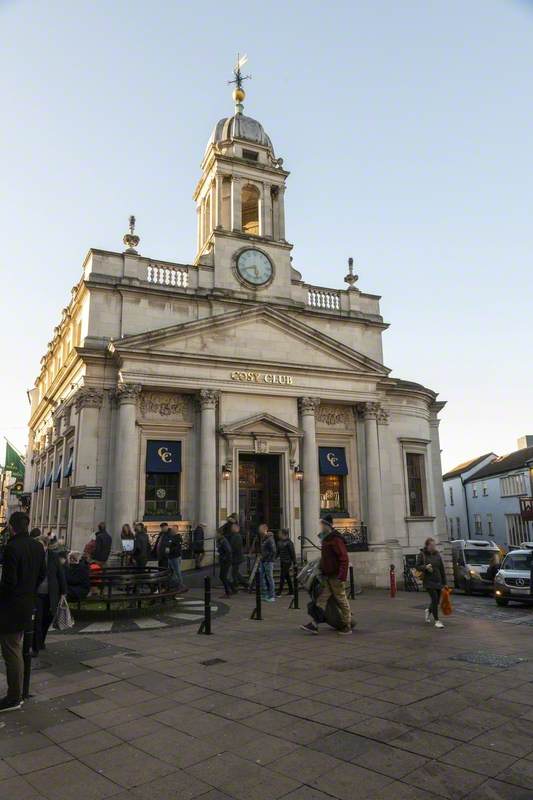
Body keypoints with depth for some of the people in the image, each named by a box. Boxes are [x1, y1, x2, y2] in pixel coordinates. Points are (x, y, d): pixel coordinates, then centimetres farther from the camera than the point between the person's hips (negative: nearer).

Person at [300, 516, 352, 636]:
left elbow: (344, 558, -21)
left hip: (336, 576, -9)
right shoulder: (325, 539, 14)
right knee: (321, 600, 4)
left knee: (341, 600, 3)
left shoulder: (336, 539, -16)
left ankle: (347, 626, 15)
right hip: (326, 576, 9)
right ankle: (314, 625, 3)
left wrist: (341, 576, -26)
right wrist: (321, 569, 23)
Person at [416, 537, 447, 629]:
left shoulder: (437, 554, 6)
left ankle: (429, 611, 41)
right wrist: (425, 567, -21)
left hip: (438, 580, 4)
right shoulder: (422, 554, -4)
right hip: (428, 581, -4)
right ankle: (436, 621, -3)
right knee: (434, 599, -14)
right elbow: (417, 566, -2)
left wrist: (444, 582, 8)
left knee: (436, 600, 9)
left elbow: (442, 569, 9)